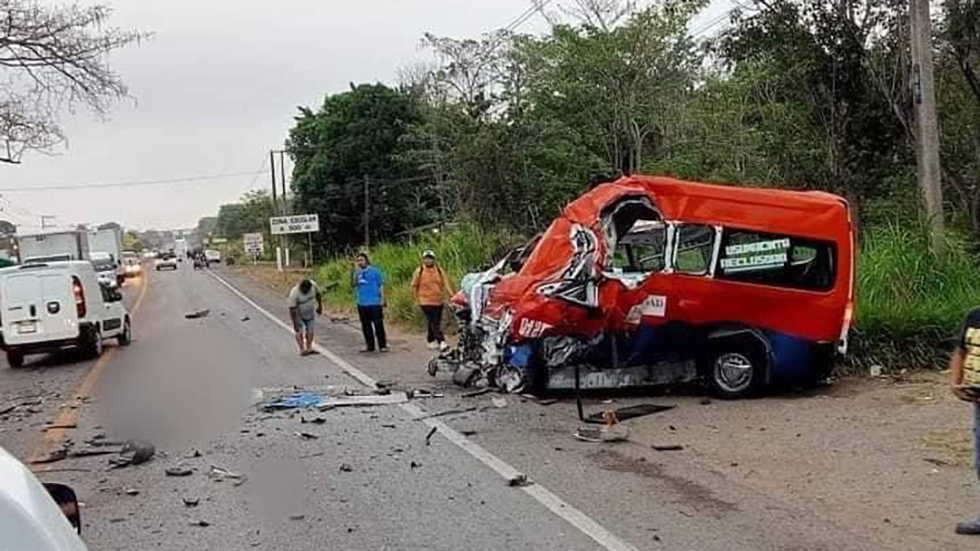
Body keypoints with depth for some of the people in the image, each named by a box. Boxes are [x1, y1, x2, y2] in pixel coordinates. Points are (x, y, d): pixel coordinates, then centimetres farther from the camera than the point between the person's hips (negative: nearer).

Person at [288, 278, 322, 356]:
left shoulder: (313, 285, -20)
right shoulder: (294, 293, -32)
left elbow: (318, 294, 2)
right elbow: (292, 309, -28)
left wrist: (320, 306, 10)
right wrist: (295, 322, -27)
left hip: (310, 312, 4)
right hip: (298, 314, -4)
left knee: (310, 330, 3)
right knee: (300, 331, -10)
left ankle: (309, 348, 9)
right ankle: (302, 349, -10)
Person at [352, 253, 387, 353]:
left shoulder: (375, 271, -2)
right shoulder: (357, 272, 10)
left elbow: (381, 285, 0)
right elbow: (353, 285, -1)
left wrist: (382, 300, -5)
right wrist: (352, 274, -14)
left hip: (375, 303, -5)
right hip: (362, 303, 5)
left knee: (378, 324, -3)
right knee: (366, 325, 10)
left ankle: (382, 345, 3)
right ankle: (369, 346, 19)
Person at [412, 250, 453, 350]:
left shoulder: (439, 270, 4)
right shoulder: (419, 271, -2)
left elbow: (445, 284, 2)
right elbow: (414, 286, 7)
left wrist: (451, 295, -9)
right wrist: (417, 299, 7)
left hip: (438, 301, 4)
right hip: (426, 301, -4)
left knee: (436, 322, 11)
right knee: (433, 322, -12)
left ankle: (431, 341, 27)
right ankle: (441, 342, -16)